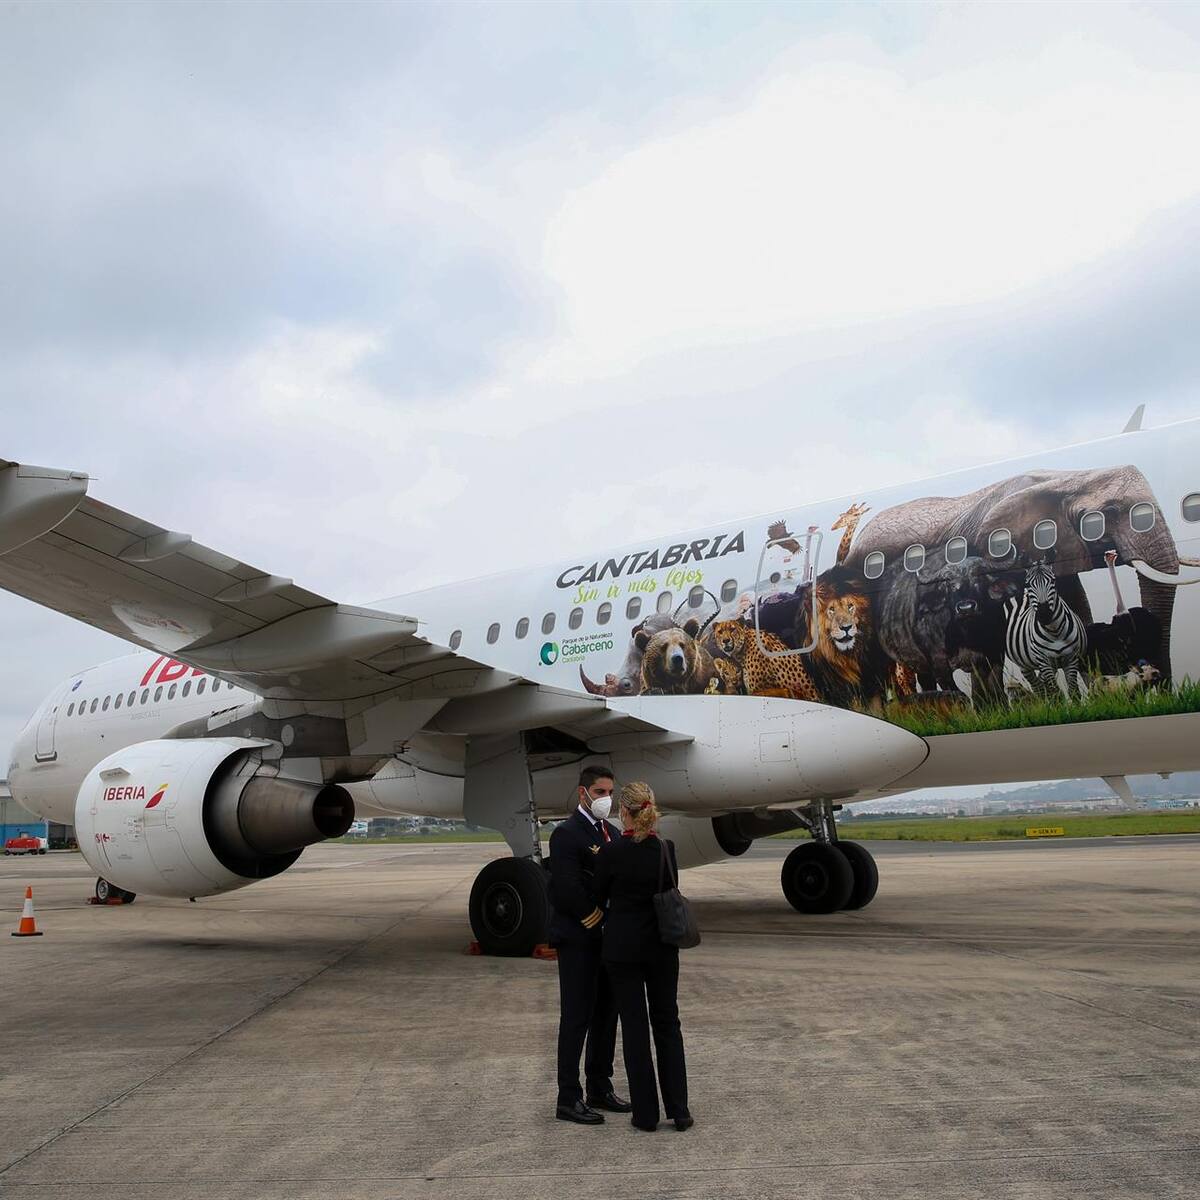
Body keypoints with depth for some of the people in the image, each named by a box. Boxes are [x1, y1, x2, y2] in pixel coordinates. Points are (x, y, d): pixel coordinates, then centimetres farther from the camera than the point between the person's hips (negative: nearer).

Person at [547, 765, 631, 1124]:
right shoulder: (566, 834, -13)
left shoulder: (612, 833, 13)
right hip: (578, 941, -8)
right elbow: (567, 889, -20)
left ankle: (600, 1089, 25)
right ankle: (569, 1099, 9)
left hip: (608, 939, 8)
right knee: (577, 1018, -1)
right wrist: (596, 922, -14)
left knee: (606, 1015, 13)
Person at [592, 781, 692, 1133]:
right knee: (667, 1023, 13)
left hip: (623, 947, -2)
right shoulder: (667, 849, -6)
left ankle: (646, 1114, 12)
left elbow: (598, 897, -1)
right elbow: (671, 892, 8)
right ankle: (679, 1111, 15)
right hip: (662, 946, 3)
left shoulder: (611, 852, -14)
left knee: (634, 1026, 6)